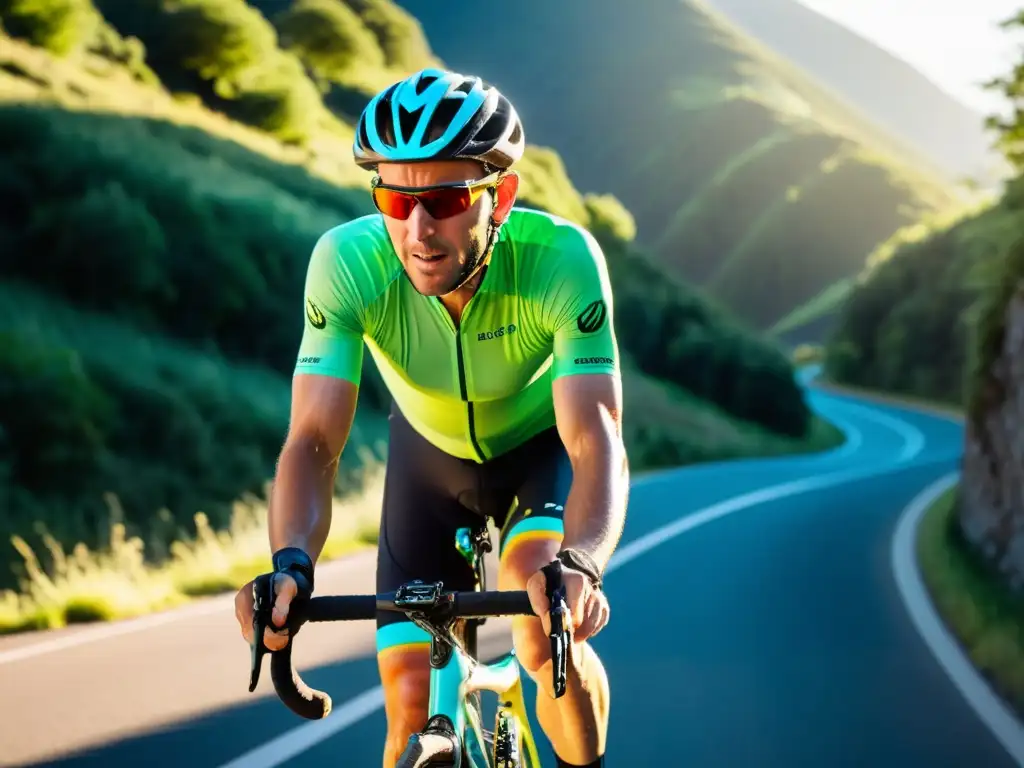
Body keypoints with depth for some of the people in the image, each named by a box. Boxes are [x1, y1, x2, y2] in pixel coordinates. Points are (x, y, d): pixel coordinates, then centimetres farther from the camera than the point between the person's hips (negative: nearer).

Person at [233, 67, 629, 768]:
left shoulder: (563, 258, -36)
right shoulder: (347, 262, -32)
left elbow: (596, 440, -43)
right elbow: (314, 441, -35)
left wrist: (579, 564, -62)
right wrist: (291, 565, -55)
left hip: (544, 444, -2)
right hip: (431, 452, 2)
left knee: (546, 631, -28)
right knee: (413, 702, -7)